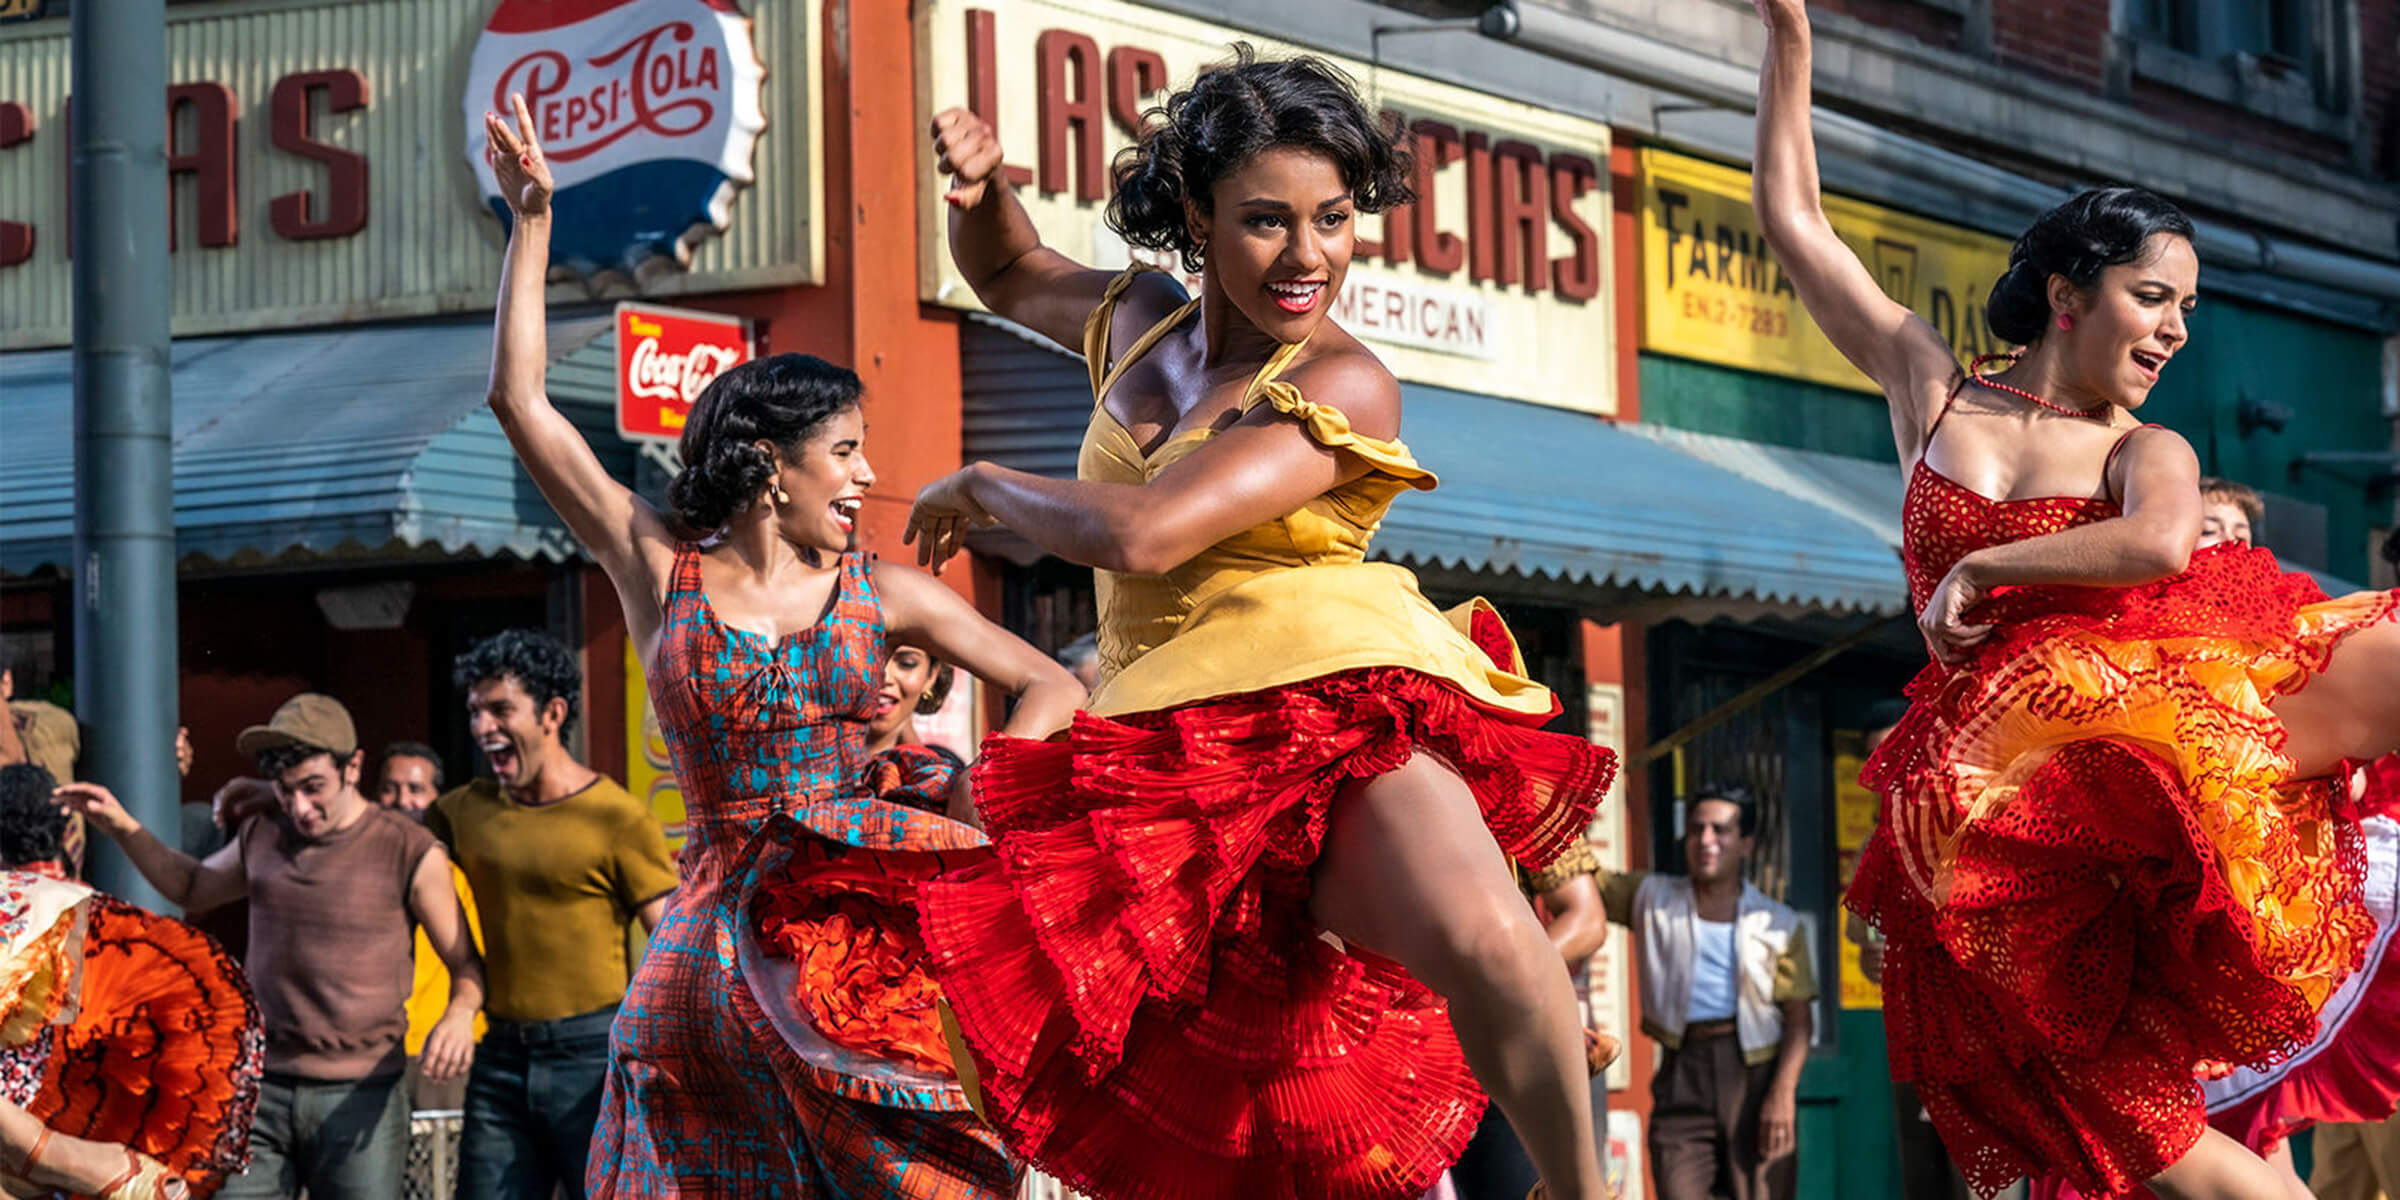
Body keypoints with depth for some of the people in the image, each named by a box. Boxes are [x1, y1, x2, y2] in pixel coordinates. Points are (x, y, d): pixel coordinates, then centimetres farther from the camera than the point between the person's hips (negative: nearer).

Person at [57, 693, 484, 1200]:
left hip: (360, 1098, -4)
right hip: (262, 1088, 4)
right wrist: (122, 827, 19)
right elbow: (193, 887, 31)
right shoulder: (262, 836, 11)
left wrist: (459, 1014, -23)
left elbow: (465, 964, -1)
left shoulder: (411, 853, -5)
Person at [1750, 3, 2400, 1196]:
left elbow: (2161, 543, -14)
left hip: (2141, 709, 0)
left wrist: (1981, 566, -8)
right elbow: (1793, 220, 18)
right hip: (1995, 773, 0)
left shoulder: (2146, 453, 11)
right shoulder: (1929, 386, 16)